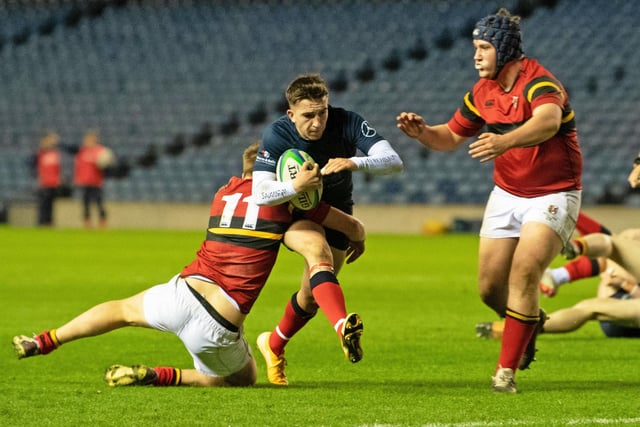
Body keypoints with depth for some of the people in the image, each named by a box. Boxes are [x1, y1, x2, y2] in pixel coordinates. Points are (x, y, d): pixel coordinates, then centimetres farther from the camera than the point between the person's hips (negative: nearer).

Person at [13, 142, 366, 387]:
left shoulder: (224, 193, 14)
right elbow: (355, 228, 8)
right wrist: (357, 238, 29)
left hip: (184, 293, 5)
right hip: (219, 328, -5)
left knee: (125, 309, 35)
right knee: (244, 378, 23)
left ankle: (42, 342, 36)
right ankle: (157, 376, 4)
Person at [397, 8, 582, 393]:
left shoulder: (539, 84, -24)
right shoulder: (483, 92, 1)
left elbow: (548, 121, -46)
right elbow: (452, 136, 13)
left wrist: (505, 140, -65)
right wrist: (422, 132, -10)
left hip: (553, 196, -7)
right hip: (507, 194, 7)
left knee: (524, 274, -21)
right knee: (490, 287, 4)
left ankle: (507, 371, -12)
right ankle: (530, 323, 36)